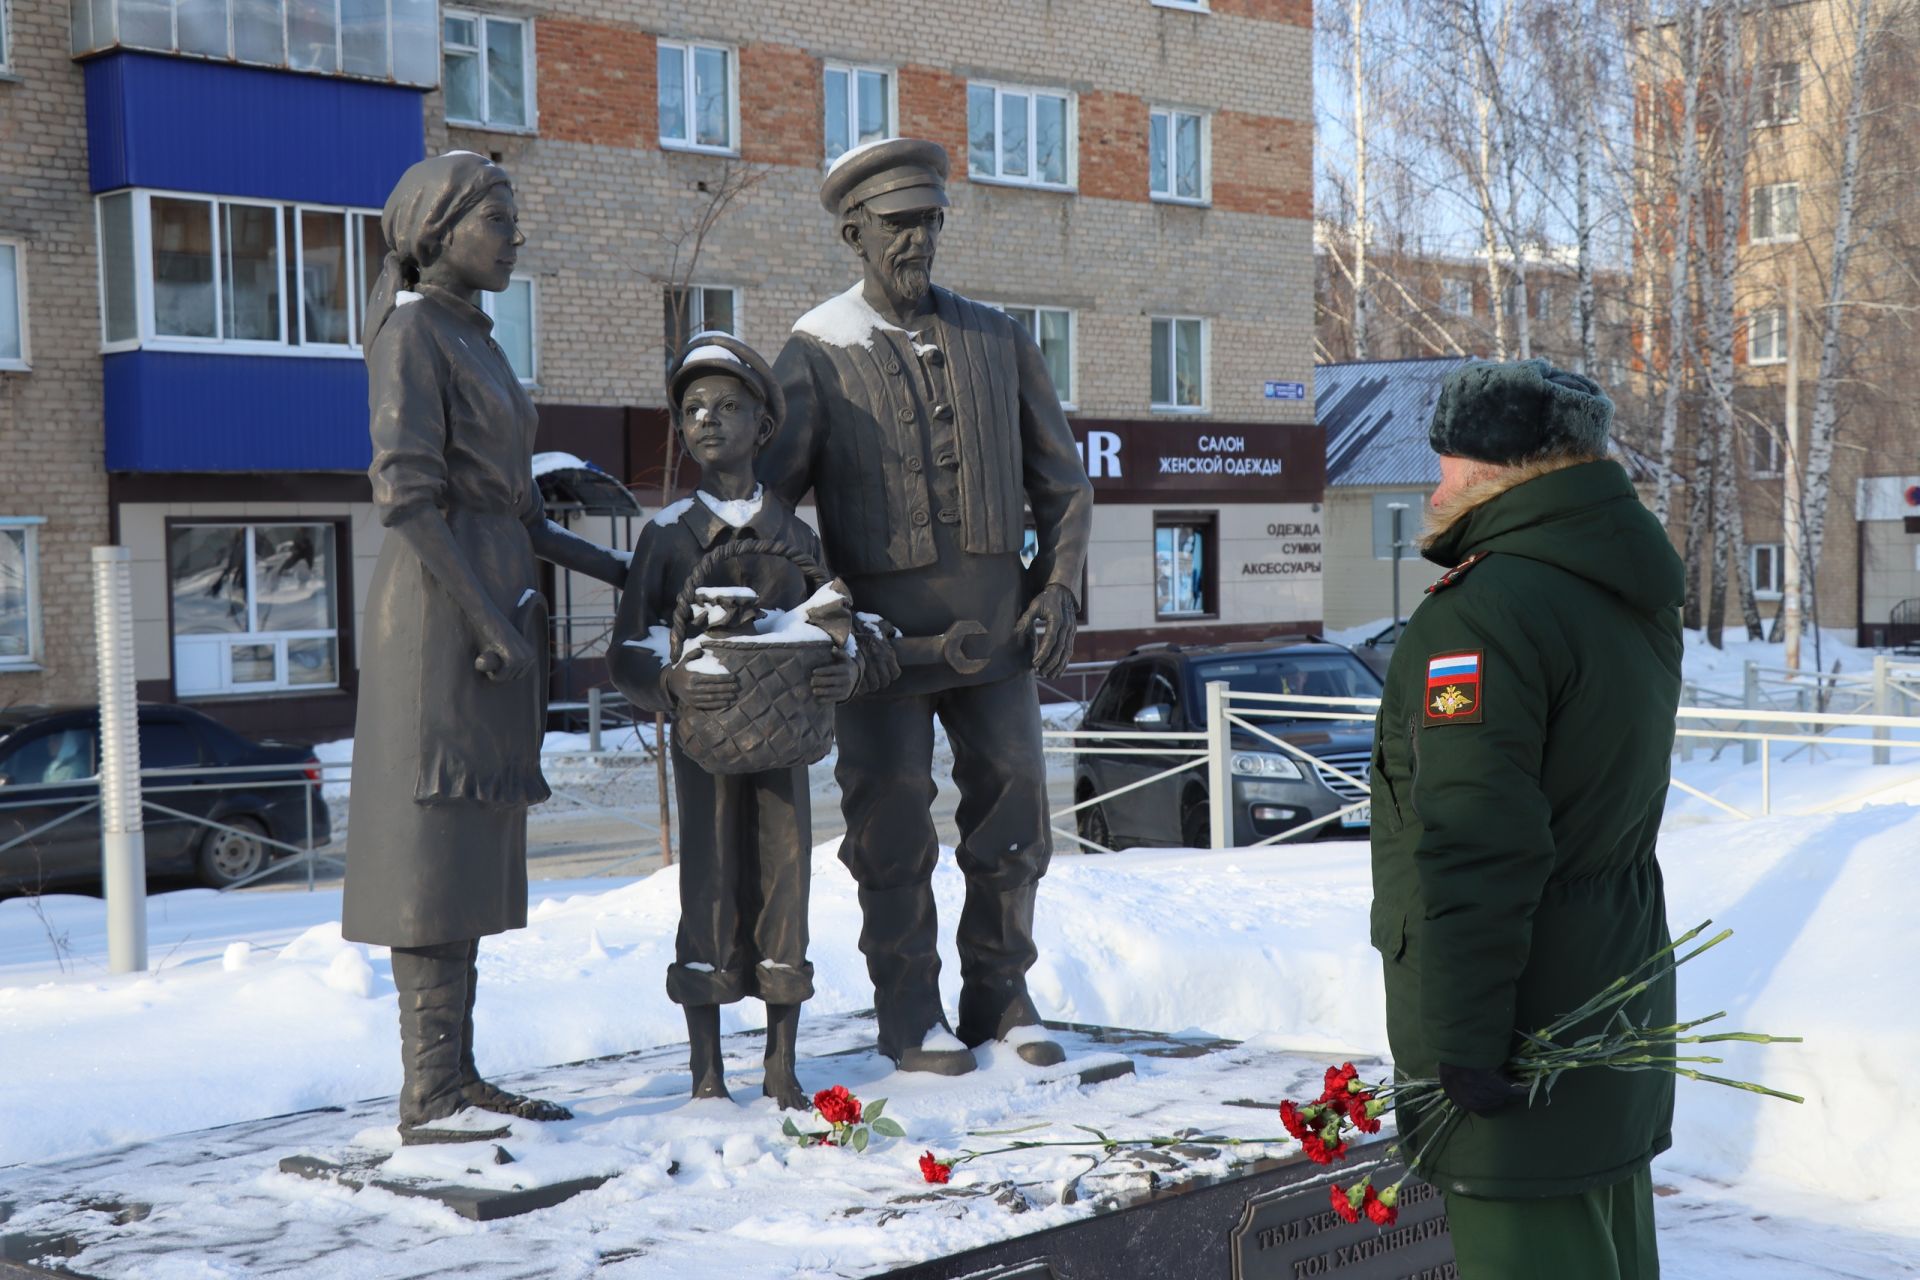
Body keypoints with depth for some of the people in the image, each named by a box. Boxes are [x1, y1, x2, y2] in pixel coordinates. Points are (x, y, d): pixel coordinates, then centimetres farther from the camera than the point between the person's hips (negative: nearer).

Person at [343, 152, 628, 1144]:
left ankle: (455, 1078, 13)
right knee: (434, 838, -9)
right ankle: (427, 1094, -6)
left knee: (470, 844, 8)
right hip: (439, 605, -9)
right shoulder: (412, 332, -8)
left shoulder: (473, 339, 19)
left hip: (492, 602, 9)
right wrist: (488, 620, -21)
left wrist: (602, 566, 16)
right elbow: (405, 494, -17)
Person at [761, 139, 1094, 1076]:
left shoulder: (996, 341, 10)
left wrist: (1058, 585, 1)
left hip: (993, 629, 3)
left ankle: (1000, 994, 20)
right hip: (883, 637, -3)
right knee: (891, 821, 1)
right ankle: (910, 1011, 14)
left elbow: (1061, 481, 15)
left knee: (1012, 807, 5)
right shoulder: (817, 355, -1)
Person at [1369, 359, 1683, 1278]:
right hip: (1619, 978, 10)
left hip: (1526, 1022, -10)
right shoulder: (1634, 598, 11)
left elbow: (1472, 851, -26)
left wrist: (1460, 1043, -22)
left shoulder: (1485, 613, -22)